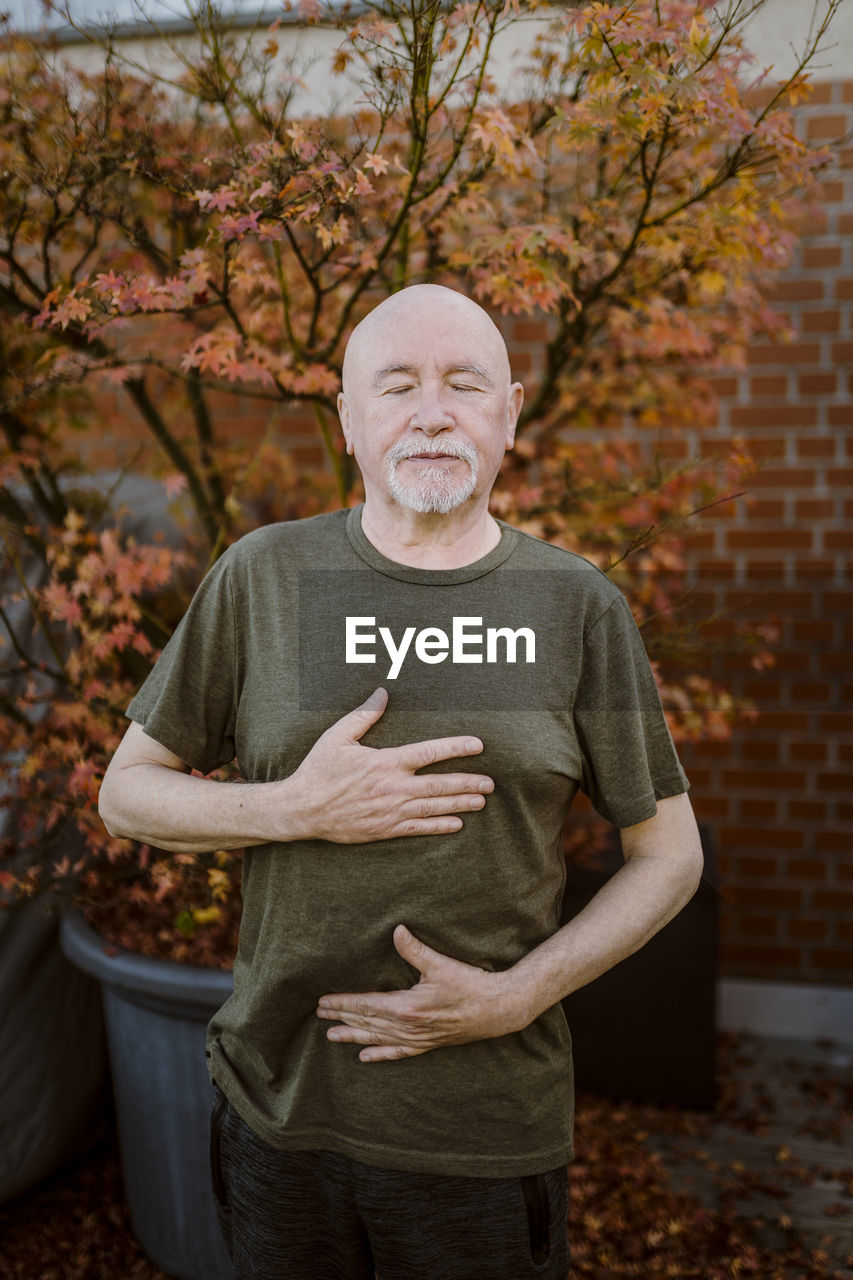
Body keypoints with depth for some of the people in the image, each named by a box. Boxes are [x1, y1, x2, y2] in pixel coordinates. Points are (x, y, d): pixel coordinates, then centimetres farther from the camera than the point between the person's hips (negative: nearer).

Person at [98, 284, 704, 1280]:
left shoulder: (579, 606, -4)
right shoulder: (263, 577, -4)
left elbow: (669, 853, 1)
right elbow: (126, 792, 2)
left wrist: (515, 998, -12)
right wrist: (297, 809, -16)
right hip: (279, 1109, 1)